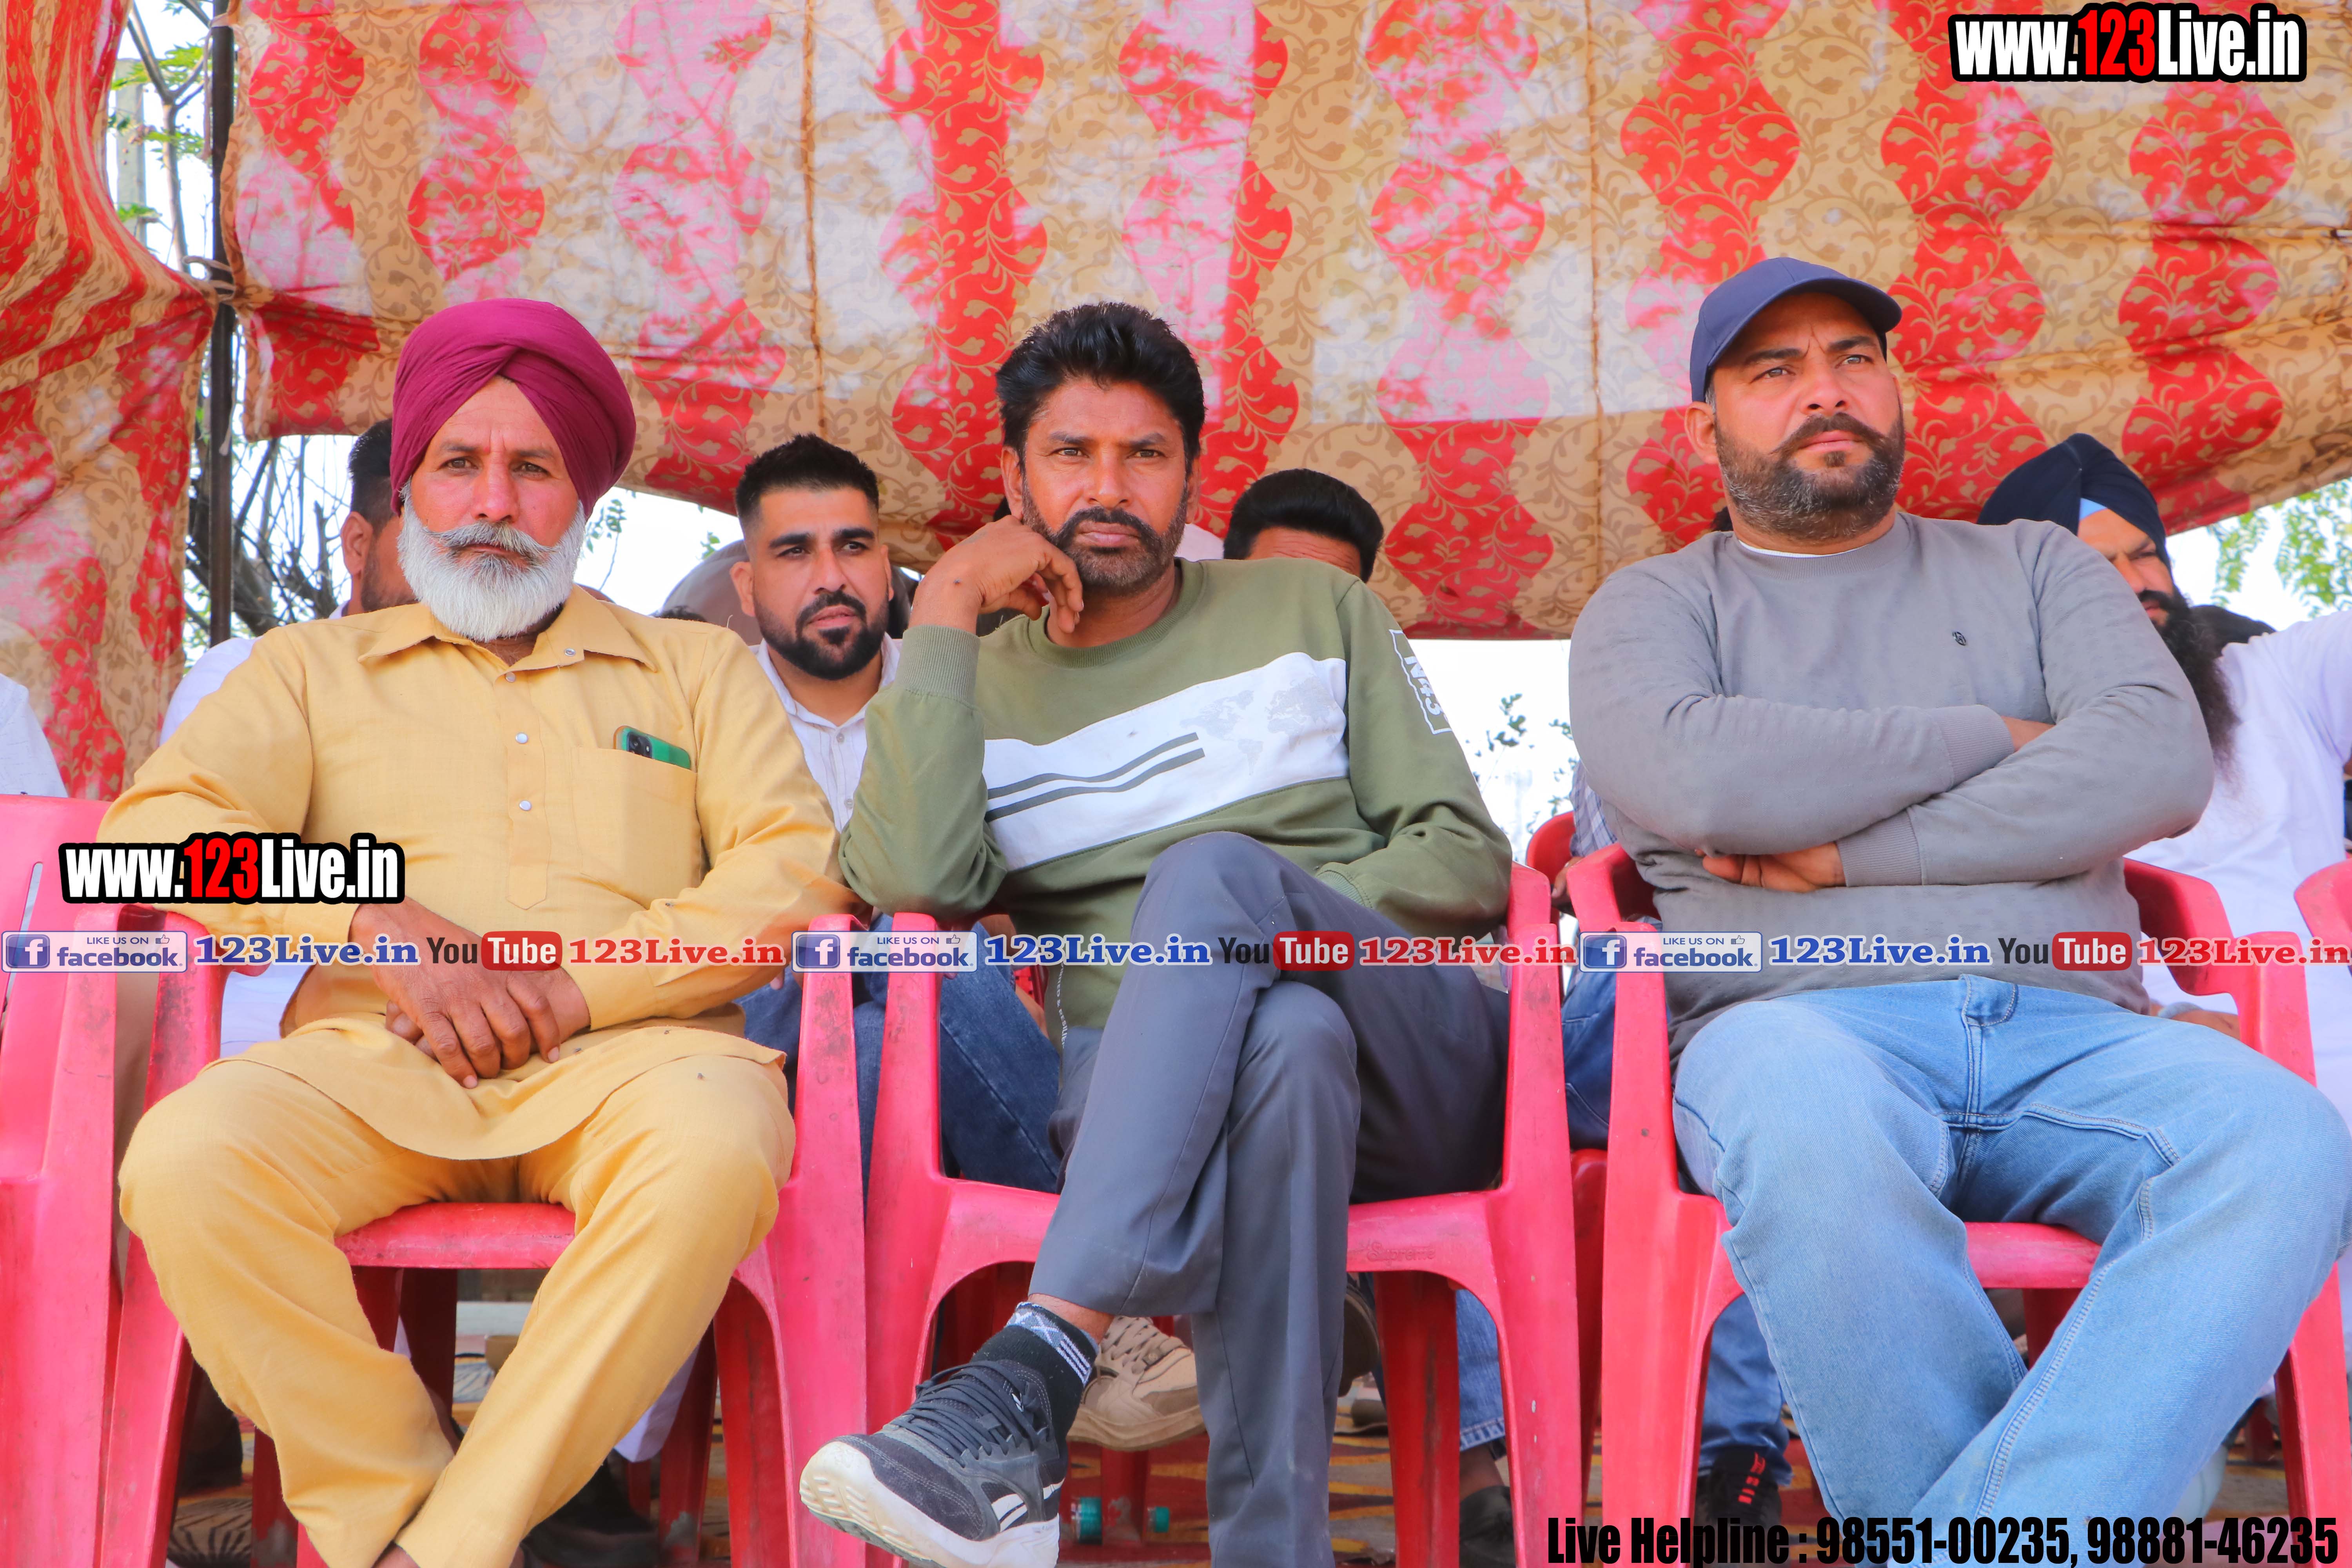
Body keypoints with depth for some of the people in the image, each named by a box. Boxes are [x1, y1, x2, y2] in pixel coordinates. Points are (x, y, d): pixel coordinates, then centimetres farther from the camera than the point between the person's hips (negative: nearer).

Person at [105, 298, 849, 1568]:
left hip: (624, 1054, -1)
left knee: (720, 1141, -37)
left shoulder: (697, 667, 23)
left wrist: (575, 990, -7)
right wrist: (383, 927, -9)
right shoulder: (314, 667, 25)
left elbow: (796, 865, 7)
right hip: (373, 1059, 1)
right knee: (188, 1156, -32)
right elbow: (158, 826, 8)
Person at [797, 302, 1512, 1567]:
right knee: (1286, 1037, -38)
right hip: (1133, 1101, 0)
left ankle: (1032, 1374, -42)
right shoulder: (981, 687, 16)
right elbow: (921, 881, -7)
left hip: (1417, 1069, 0)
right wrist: (944, 608, -2)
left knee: (1208, 872, -32)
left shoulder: (1313, 612, 18)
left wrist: (1247, 917, -6)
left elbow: (1466, 861, 10)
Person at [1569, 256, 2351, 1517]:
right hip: (1801, 1019, -2)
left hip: (2068, 1029, 3)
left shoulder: (2035, 568, 24)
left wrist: (1855, 852, -4)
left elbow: (2162, 765, 4)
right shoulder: (1655, 605, 17)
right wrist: (1993, 739, 3)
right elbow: (1694, 777, -7)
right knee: (1809, 1137, -39)